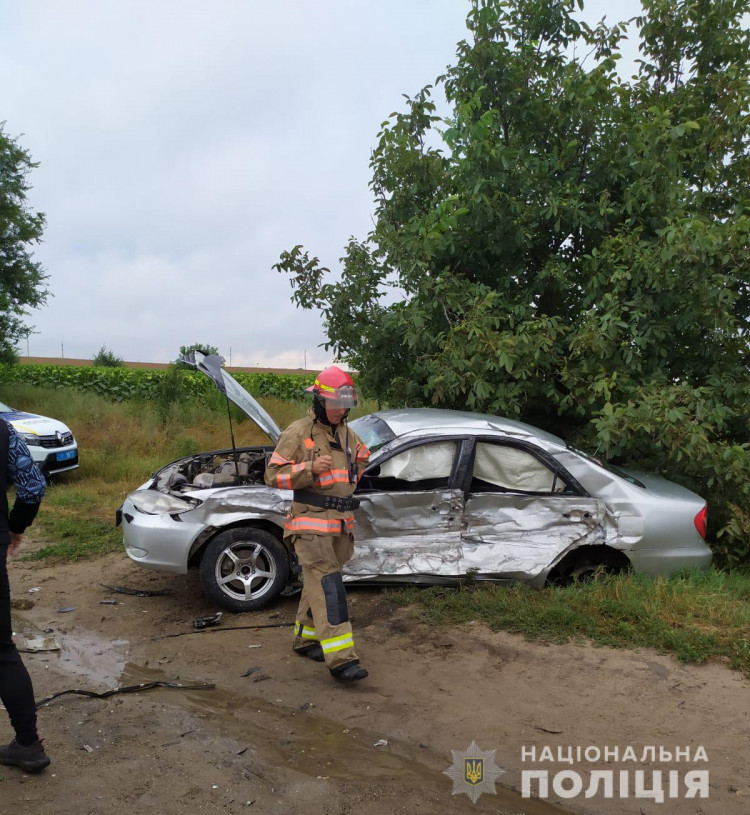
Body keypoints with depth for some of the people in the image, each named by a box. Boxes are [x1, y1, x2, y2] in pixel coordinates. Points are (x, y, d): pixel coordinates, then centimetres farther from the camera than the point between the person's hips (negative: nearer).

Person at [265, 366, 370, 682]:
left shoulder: (346, 433, 11)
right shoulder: (298, 433, -10)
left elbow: (362, 455, 31)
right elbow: (273, 475, -12)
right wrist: (311, 469, -24)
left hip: (341, 523, 7)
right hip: (312, 523, -7)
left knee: (318, 585, 16)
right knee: (328, 587, -13)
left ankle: (305, 638, 31)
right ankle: (340, 659, -14)